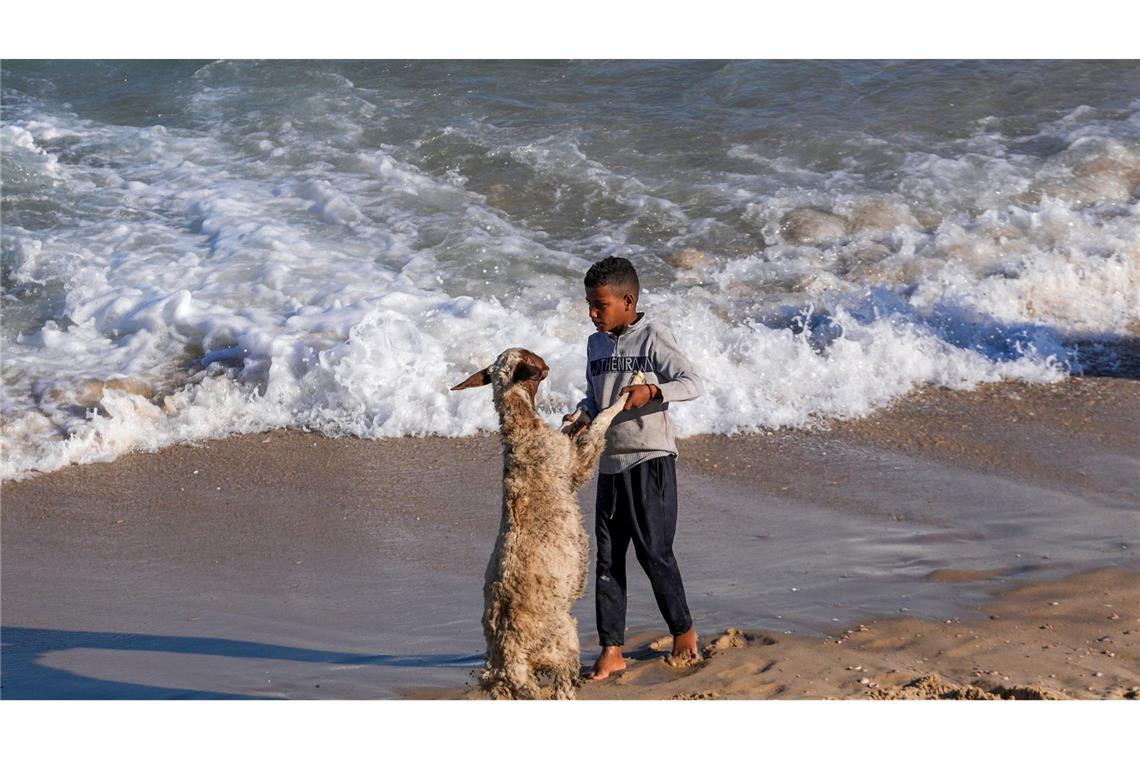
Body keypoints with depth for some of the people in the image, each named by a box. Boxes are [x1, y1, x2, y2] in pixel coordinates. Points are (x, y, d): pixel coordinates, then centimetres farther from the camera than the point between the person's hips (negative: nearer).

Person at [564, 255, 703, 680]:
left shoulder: (653, 338, -8)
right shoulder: (596, 344, 13)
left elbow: (692, 383, -13)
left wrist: (652, 391, -29)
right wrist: (583, 416, 2)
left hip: (650, 461, -6)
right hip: (610, 464, 6)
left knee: (653, 551, -3)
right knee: (608, 557, 4)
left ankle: (683, 630, 17)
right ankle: (611, 650, 7)